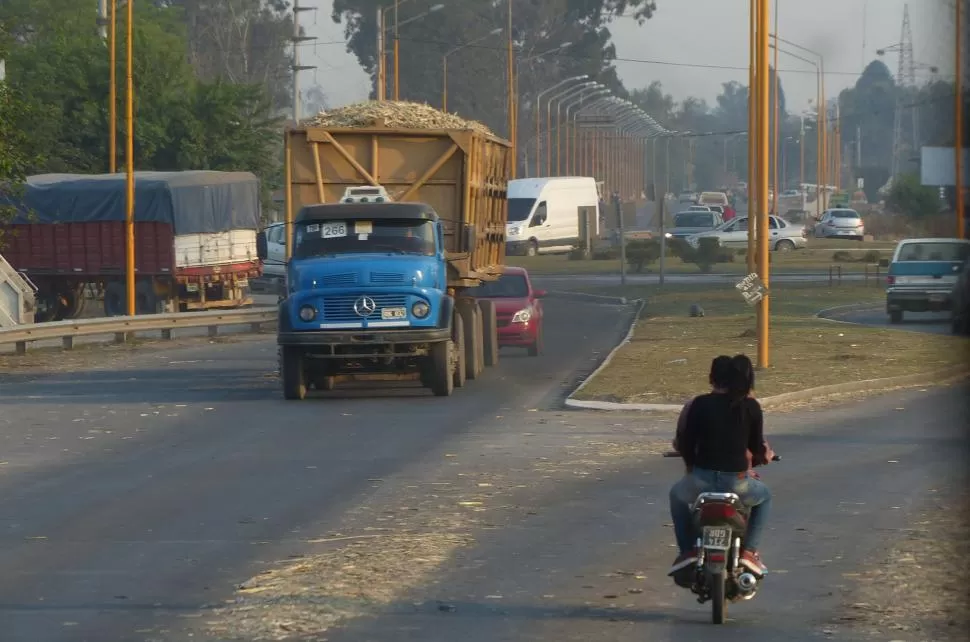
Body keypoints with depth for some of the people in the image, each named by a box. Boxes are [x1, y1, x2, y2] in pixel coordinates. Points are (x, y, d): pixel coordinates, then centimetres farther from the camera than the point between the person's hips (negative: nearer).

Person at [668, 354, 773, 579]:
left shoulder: (700, 404, -2)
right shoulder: (751, 407, -1)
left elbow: (684, 445, 1)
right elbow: (758, 448, 5)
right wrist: (762, 457, 30)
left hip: (702, 480, 0)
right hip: (737, 483, 0)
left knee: (677, 495, 34)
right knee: (764, 496, 33)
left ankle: (687, 550, 20)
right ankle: (749, 551, 18)